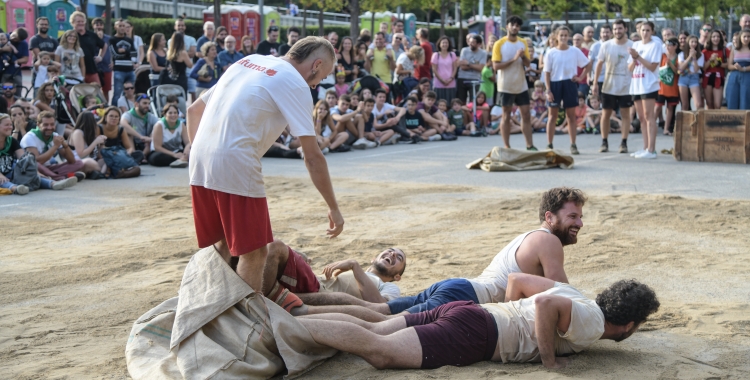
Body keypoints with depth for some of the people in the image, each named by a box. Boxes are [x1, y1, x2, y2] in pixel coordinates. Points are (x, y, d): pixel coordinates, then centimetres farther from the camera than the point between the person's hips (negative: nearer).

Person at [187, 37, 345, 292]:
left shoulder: (249, 61, 20)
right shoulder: (294, 83, -2)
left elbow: (194, 110, 23)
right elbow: (313, 157, -5)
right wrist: (333, 208, 2)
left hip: (200, 166, 8)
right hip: (235, 167, -8)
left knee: (221, 246, 20)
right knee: (254, 253, 3)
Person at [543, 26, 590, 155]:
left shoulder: (575, 51, 1)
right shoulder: (551, 53, -1)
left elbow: (587, 65, 9)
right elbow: (547, 73, -2)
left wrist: (580, 77, -6)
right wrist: (548, 91, -9)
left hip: (570, 85, 1)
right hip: (555, 84, -1)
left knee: (571, 115, 4)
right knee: (552, 115, 4)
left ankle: (573, 145, 9)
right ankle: (549, 145, 9)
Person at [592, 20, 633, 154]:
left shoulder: (632, 46, -2)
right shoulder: (606, 46, 1)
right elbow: (599, 64, 4)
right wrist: (595, 83, 1)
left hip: (626, 86, -1)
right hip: (608, 86, 1)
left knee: (625, 114, 2)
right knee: (606, 114, 5)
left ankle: (624, 143, 8)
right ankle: (604, 142, 14)